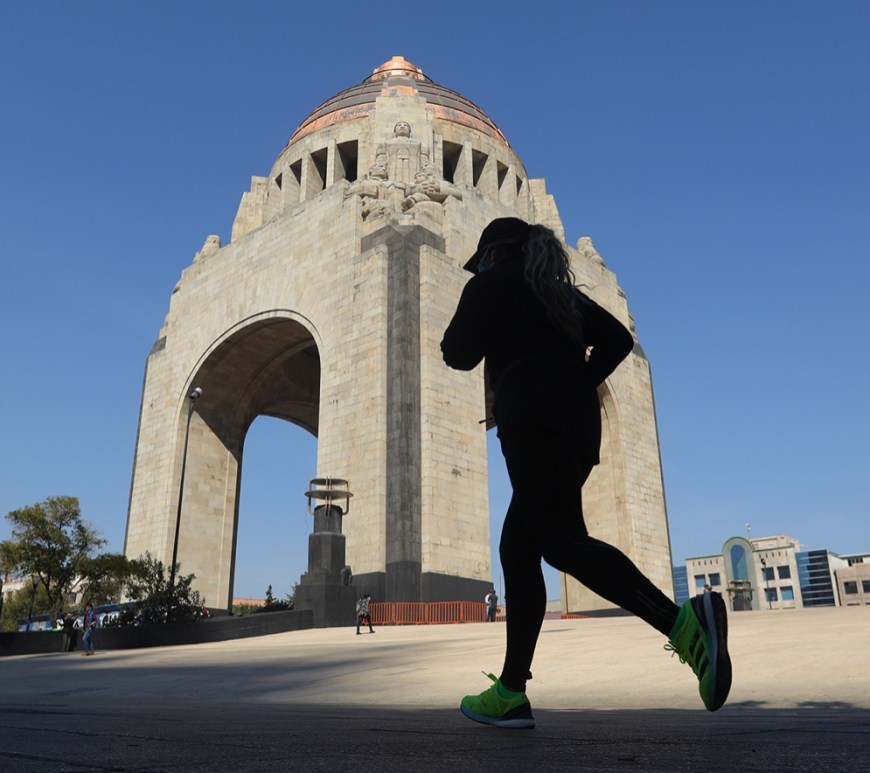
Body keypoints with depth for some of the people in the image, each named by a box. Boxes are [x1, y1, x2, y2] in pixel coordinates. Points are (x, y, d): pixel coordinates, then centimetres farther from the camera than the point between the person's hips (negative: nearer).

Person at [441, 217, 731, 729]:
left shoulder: (492, 285, 7)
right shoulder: (560, 289, 25)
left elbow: (459, 354, 6)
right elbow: (617, 339, 18)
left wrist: (466, 321, 25)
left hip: (532, 420, -8)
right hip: (578, 422, 8)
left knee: (562, 542, -19)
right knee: (518, 550, 7)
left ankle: (681, 622, -37)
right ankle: (511, 692, 6)